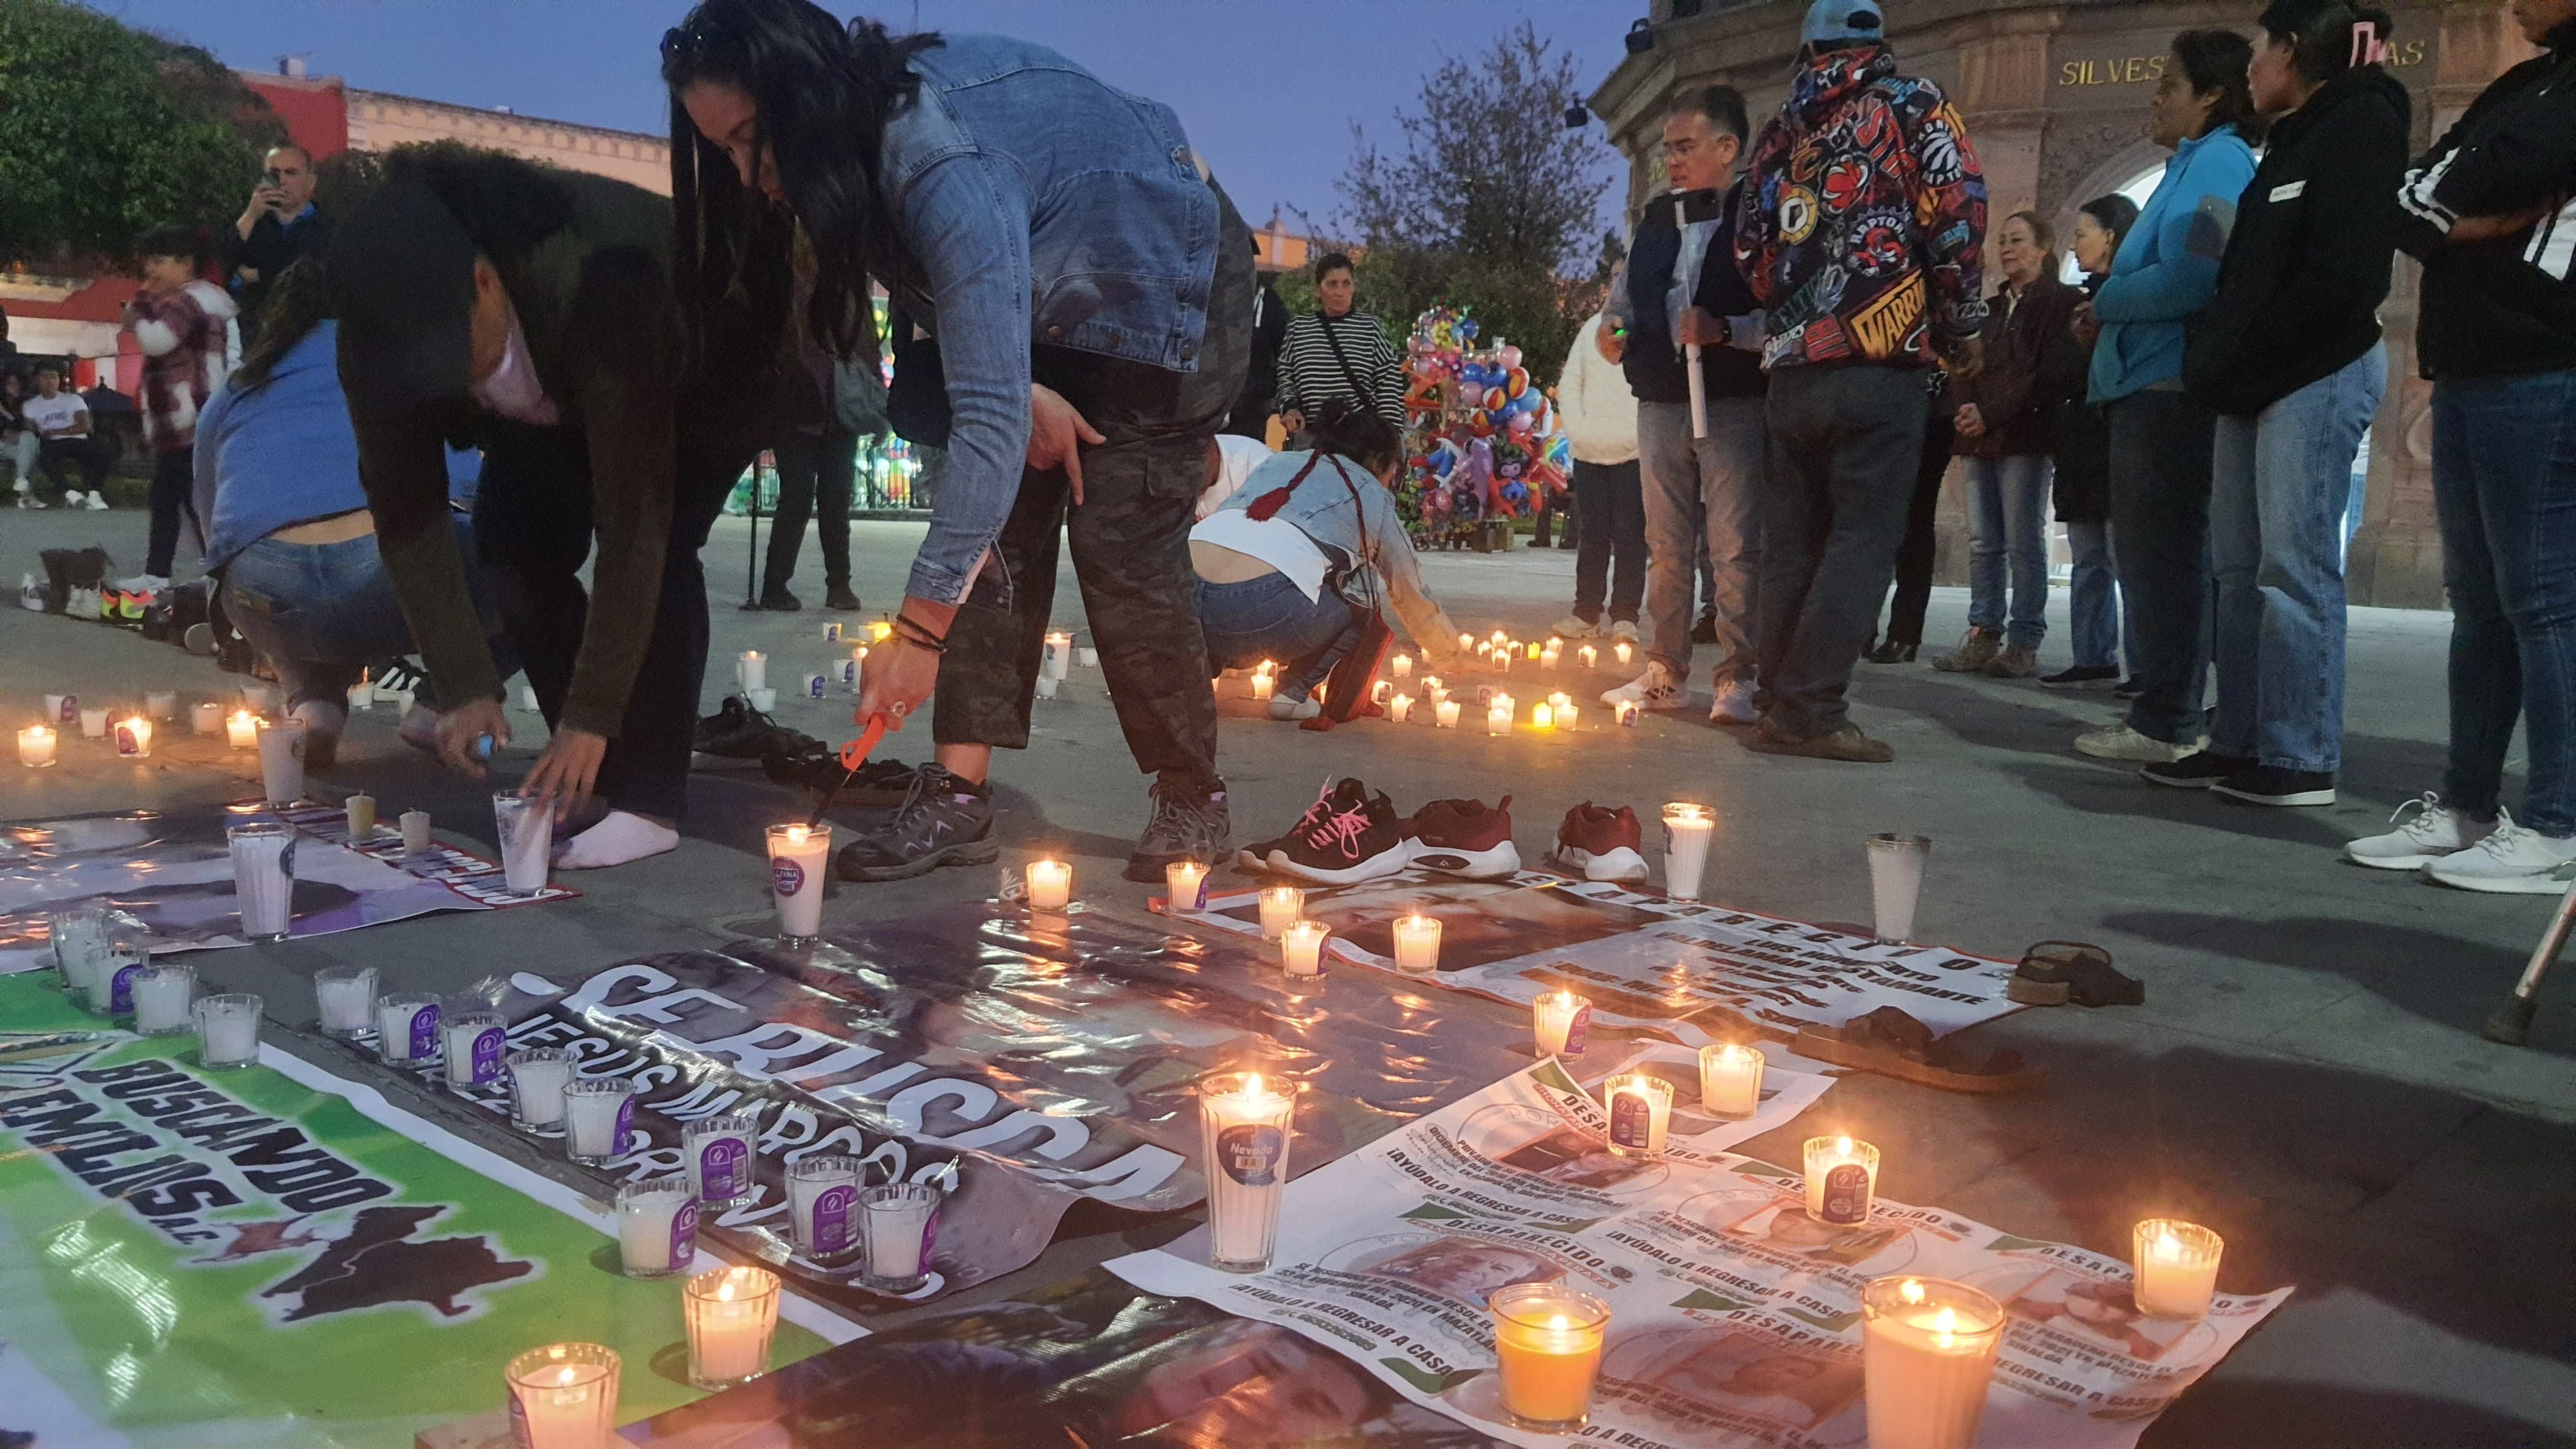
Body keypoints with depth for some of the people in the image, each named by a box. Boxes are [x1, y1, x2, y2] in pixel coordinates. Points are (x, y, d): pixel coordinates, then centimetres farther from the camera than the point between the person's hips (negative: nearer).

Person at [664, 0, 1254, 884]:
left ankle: (1195, 809, 3)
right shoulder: (866, 144, -11)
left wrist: (918, 630, -46)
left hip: (1171, 277, -8)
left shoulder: (947, 172, -38)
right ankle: (960, 794, -6)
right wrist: (1028, 389, -21)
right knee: (996, 534, -5)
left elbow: (988, 413, -44)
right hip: (1053, 302, 8)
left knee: (1123, 553, -13)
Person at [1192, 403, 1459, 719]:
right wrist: (1440, 655, 50)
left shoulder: (1276, 461, 31)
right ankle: (1293, 693, 11)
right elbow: (1412, 597, 30)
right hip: (1258, 608, -5)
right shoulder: (1372, 496, 19)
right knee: (1360, 593, 20)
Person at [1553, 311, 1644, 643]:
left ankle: (1624, 616, 3)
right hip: (1589, 451, 4)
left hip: (1634, 451, -4)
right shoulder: (1593, 326, 12)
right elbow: (1569, 382, 15)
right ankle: (1586, 613, 12)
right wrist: (1575, 428, 4)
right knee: (1592, 533, 6)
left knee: (1629, 533, -2)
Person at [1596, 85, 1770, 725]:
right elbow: (1622, 301, 22)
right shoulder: (1654, 222, 14)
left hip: (1735, 407, -6)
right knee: (1666, 547, 10)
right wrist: (1611, 336, 1)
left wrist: (1725, 330, -24)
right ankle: (1664, 672, 18)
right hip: (1660, 403, 6)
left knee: (1735, 547, -4)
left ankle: (1736, 680, 2)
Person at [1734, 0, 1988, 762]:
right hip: (1882, 363, -4)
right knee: (1863, 536, -5)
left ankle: (1783, 706, 9)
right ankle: (1809, 708, -12)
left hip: (1794, 367, 5)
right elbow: (1956, 213, -4)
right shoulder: (1910, 104, 5)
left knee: (1793, 542, 9)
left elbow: (1752, 252, 14)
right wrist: (1961, 329, 5)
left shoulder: (1780, 133, 17)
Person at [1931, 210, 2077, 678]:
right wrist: (1964, 410, -5)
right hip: (1981, 439, 7)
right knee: (1983, 543, 3)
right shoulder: (1991, 307, 23)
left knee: (2024, 543, -6)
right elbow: (1966, 366, 17)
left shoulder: (2059, 301, 2)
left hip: (2025, 437, -6)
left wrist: (1990, 414, -16)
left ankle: (2024, 644, -4)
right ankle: (1982, 638, 5)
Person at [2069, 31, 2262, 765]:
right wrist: (2111, 306, 6)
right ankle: (2170, 714, 19)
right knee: (2165, 555, 13)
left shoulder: (2216, 161, -8)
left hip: (2168, 389, -10)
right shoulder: (2198, 163, 21)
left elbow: (2189, 280, -21)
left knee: (2161, 556, -8)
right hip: (2157, 385, 10)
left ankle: (2165, 724, -5)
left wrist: (2105, 303, -6)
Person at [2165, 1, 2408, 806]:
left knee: (2294, 570, -10)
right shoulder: (2293, 140, 24)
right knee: (2240, 569, 6)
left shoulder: (2362, 124, -4)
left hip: (2318, 374, -9)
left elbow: (2343, 274, -16)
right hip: (2259, 382, 9)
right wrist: (2220, 363, 8)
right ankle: (2239, 744, 10)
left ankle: (2303, 761, -6)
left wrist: (2244, 359, -12)